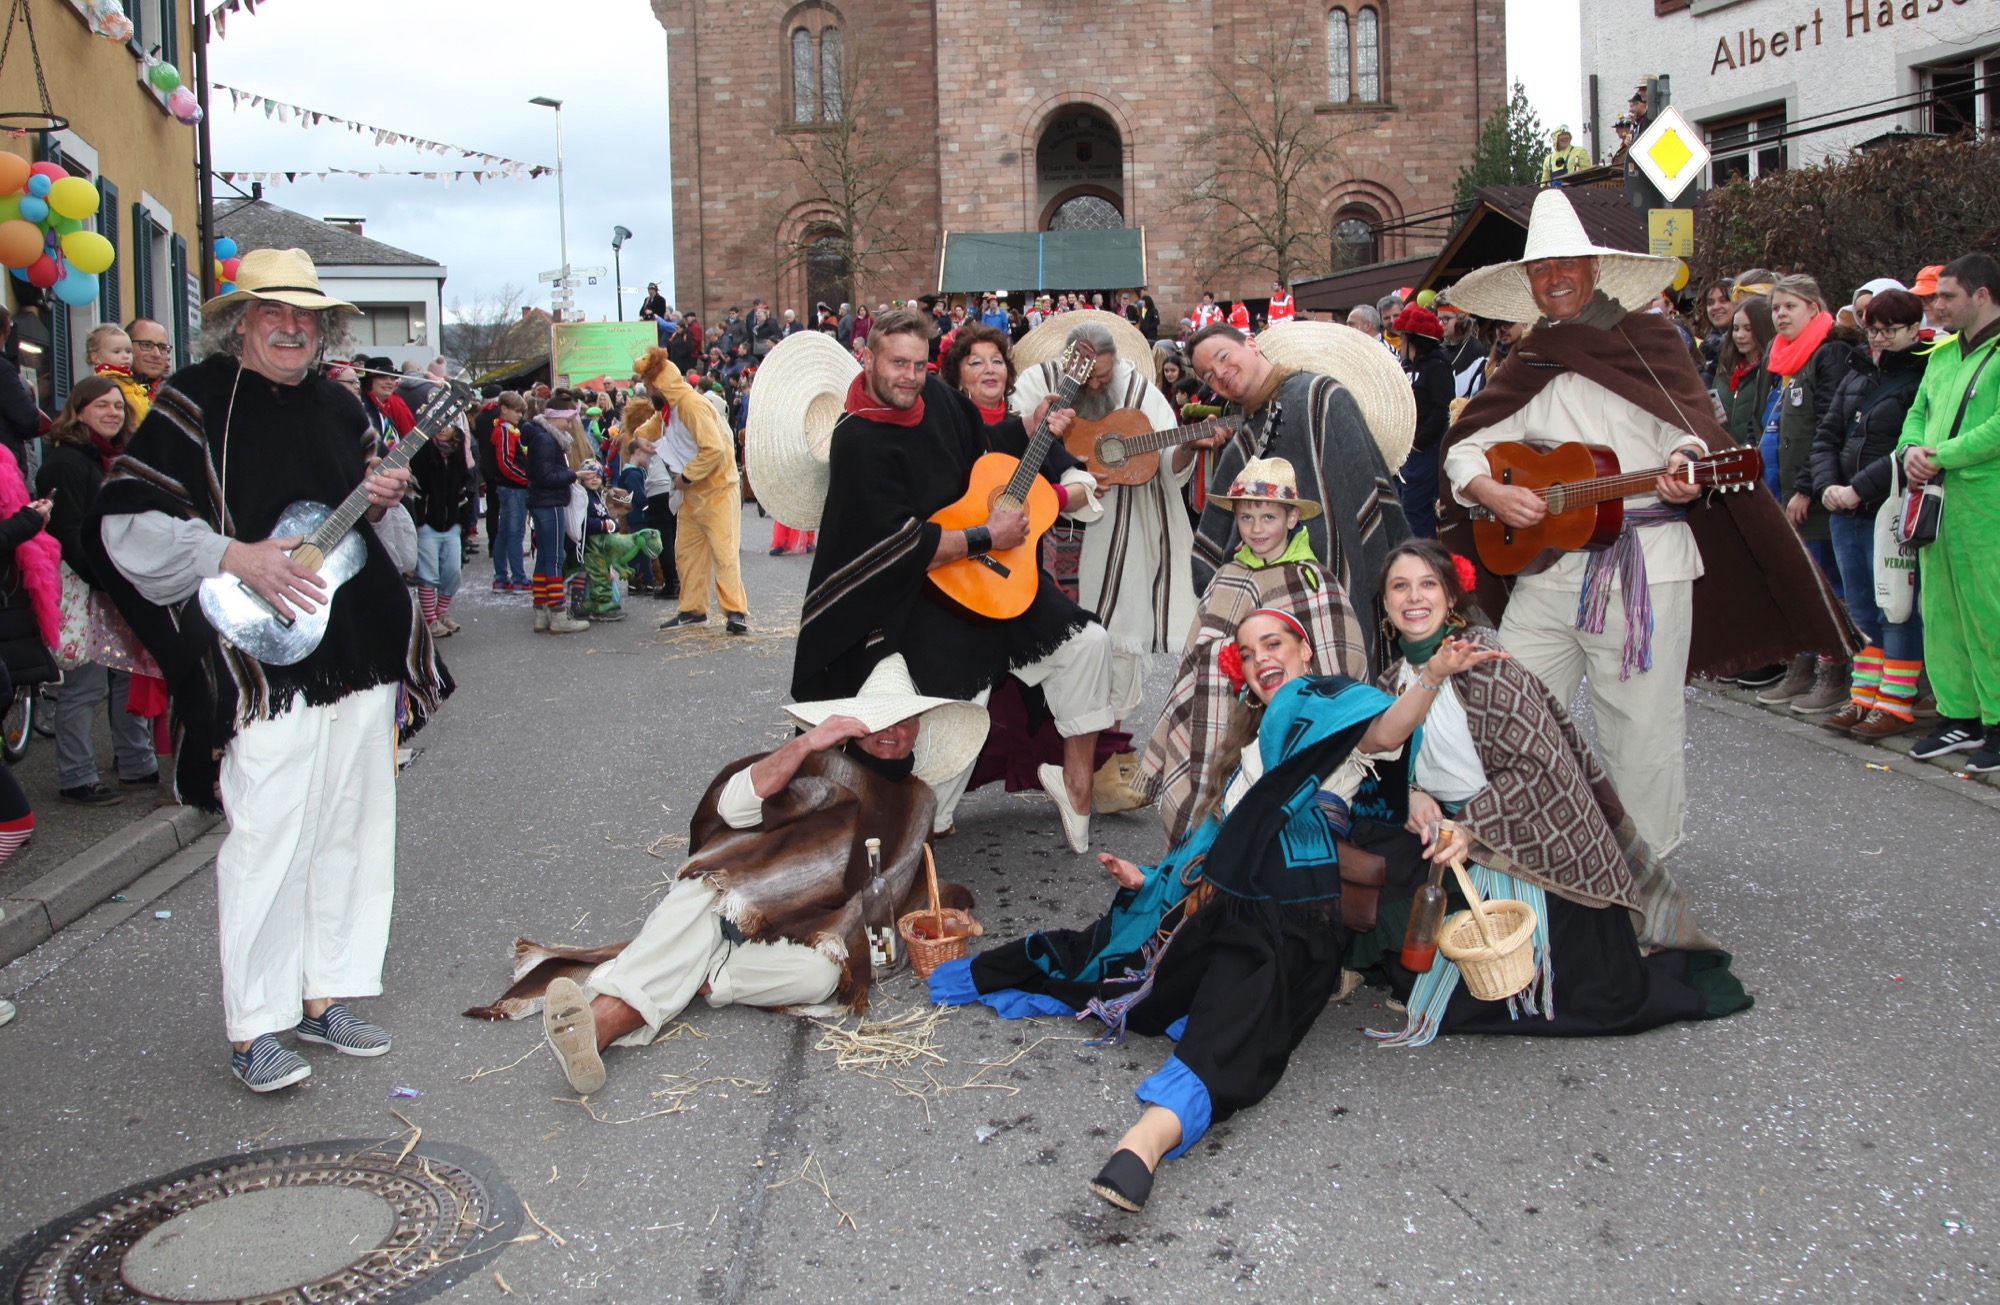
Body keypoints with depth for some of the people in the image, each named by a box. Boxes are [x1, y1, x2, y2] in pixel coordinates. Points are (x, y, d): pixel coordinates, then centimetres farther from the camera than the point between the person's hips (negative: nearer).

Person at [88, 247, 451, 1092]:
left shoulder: (338, 409, 15)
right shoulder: (196, 402, -2)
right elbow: (126, 524, -8)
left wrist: (383, 503, 2)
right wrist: (237, 557, -18)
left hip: (361, 656, 7)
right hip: (265, 665, -6)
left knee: (352, 831, 10)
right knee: (268, 840, -7)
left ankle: (324, 997, 24)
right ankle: (254, 1029, 5)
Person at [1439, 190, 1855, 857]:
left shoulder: (1648, 339, 5)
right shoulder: (1524, 369, 15)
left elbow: (1691, 425, -5)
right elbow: (1464, 449, 13)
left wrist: (1684, 462, -28)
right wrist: (1494, 494, -8)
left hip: (1643, 569, -4)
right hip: (1543, 568, 4)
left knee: (1641, 736, 1)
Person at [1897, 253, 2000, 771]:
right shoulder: (1942, 353, 17)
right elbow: (1918, 411, 20)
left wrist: (1940, 456, -16)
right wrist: (1912, 448, -1)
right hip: (1936, 503, 8)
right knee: (1941, 612, 12)